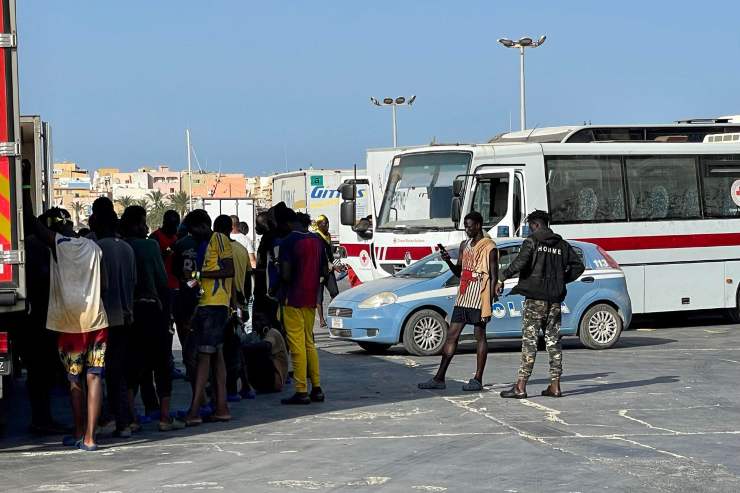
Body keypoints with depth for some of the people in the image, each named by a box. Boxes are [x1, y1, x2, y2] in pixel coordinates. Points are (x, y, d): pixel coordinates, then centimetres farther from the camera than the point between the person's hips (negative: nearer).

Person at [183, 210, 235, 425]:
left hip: (215, 304, -10)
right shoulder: (203, 245, 21)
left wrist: (200, 274, -17)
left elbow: (229, 270, -15)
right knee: (216, 355, 9)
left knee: (204, 355, -12)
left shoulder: (219, 240, -6)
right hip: (204, 303, 10)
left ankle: (194, 411, -15)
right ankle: (222, 407, 12)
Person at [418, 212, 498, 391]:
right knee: (452, 335, 4)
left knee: (480, 336, -1)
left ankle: (478, 380, 4)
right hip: (463, 298, 8)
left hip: (479, 299, -8)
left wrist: (490, 302, -16)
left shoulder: (489, 247, -7)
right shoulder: (464, 245, 16)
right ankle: (439, 378, 5)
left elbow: (494, 276, -10)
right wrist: (448, 261, 1)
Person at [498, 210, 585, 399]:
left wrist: (502, 278, -11)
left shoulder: (532, 241, -5)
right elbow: (578, 265, 13)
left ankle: (521, 387, -8)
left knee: (529, 341, -6)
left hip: (535, 298, -5)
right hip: (555, 300, 5)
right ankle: (555, 386, 9)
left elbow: (520, 263, -19)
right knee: (553, 341, 10)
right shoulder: (561, 245, 12)